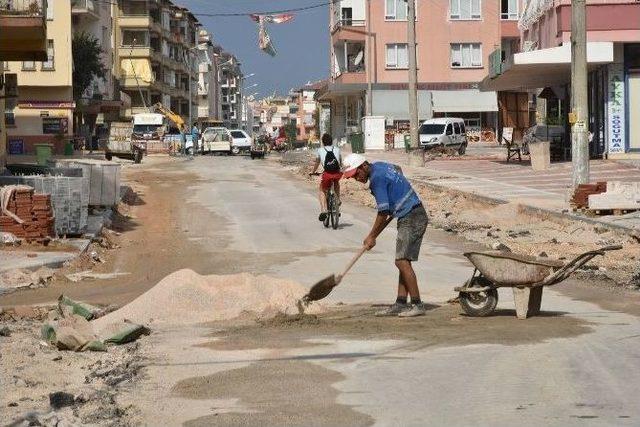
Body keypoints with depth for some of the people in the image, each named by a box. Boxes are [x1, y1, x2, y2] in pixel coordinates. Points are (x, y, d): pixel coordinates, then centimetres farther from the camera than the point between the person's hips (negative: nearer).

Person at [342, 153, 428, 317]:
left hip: (411, 218, -11)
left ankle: (417, 304, -12)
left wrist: (372, 237, -6)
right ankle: (401, 303, 7)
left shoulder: (377, 178, -18)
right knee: (403, 261, 8)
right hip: (412, 216, 11)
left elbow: (383, 213, -16)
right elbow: (397, 169, 36)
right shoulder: (379, 165, 11)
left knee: (402, 261, -13)